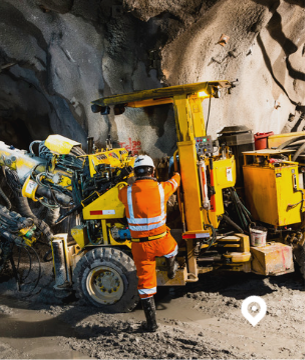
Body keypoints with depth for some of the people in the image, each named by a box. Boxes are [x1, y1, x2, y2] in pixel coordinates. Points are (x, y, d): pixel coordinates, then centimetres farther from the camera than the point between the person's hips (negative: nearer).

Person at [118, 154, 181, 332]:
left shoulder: (126, 192, -7)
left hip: (139, 244, 1)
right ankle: (171, 270, 56)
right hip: (160, 241, -1)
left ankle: (151, 322, 18)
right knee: (172, 248, 35)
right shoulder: (161, 188, -7)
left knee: (145, 281, 11)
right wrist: (177, 174, 41)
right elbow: (174, 182, 16)